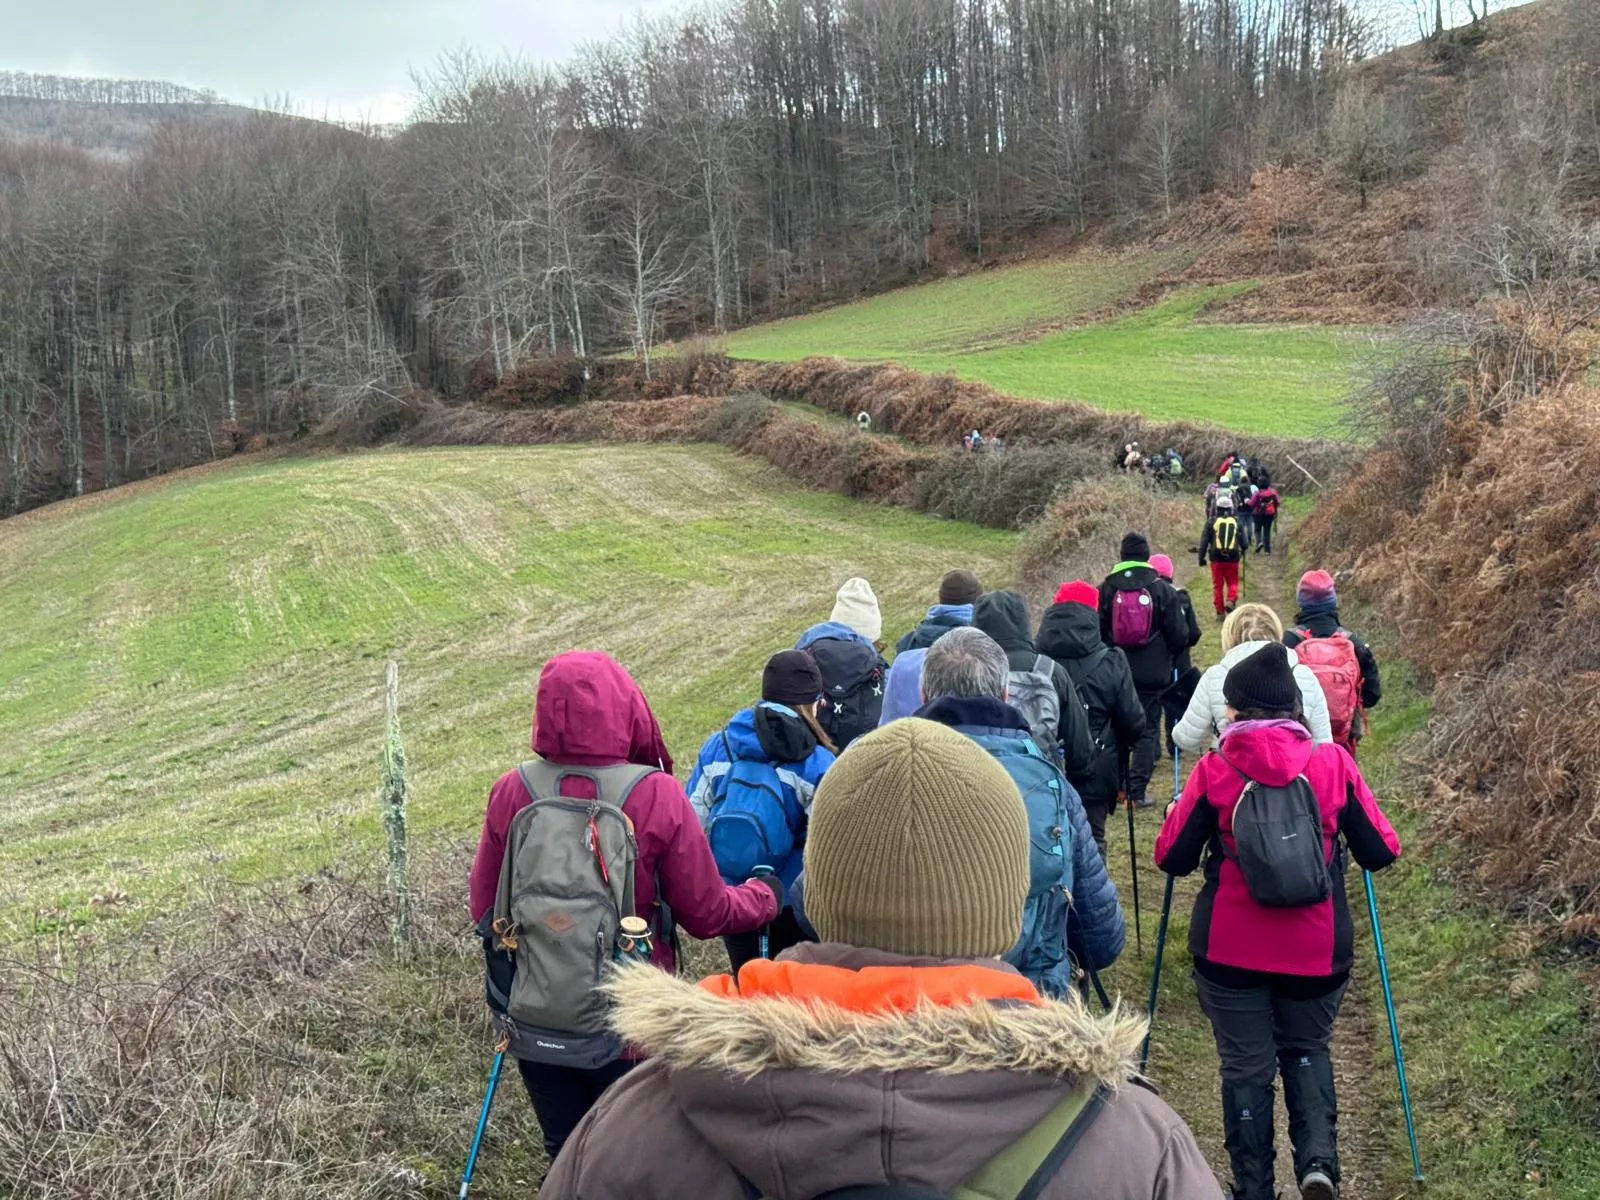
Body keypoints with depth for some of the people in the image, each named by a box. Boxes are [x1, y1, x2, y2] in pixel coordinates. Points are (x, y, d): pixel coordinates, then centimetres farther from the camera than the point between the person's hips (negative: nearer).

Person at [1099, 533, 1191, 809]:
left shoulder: (1106, 589, -3)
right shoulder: (1163, 590, -7)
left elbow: (1097, 631, 3)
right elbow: (1179, 635, -3)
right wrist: (1170, 657, 17)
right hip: (1153, 674, -2)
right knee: (1147, 730, 4)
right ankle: (1137, 790, -1)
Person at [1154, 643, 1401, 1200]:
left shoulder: (1213, 770, -8)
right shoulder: (1334, 763, -5)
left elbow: (1172, 858, -3)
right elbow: (1381, 852, 0)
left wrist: (1175, 815, 17)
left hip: (1229, 951, -1)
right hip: (1316, 951, 2)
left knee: (1246, 1066, 12)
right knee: (1307, 1049, 23)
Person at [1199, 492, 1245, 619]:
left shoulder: (1212, 522, 0)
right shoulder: (1236, 522, 4)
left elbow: (1204, 541, -2)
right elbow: (1243, 541, 7)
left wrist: (1201, 557, 5)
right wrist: (1243, 552, 26)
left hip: (1216, 558, -1)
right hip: (1233, 559, 1)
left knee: (1217, 585, 8)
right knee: (1233, 583, 14)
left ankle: (1220, 612, 9)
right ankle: (1230, 600, -12)